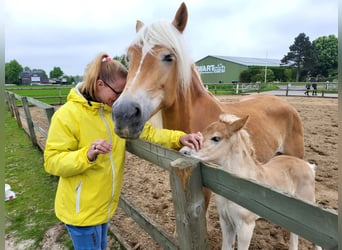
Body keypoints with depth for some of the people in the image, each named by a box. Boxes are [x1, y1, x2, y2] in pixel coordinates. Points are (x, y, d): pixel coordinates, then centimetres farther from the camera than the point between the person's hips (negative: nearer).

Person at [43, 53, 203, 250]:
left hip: (106, 204, 7)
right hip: (81, 209, -6)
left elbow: (146, 132, -4)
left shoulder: (116, 110, -1)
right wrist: (87, 155, -37)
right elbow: (52, 162, -20)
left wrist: (179, 138, -19)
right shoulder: (67, 114, -20)